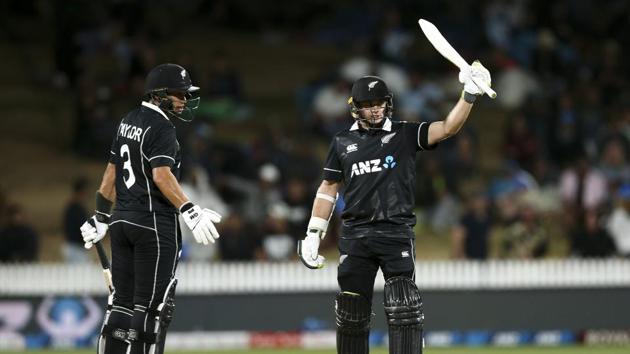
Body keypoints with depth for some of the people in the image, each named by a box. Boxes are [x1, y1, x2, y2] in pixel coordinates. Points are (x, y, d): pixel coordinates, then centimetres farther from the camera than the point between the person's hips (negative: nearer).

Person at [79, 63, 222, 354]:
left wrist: (101, 218, 26)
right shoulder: (161, 128, -12)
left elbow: (111, 172, 20)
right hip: (154, 222, -9)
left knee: (122, 303, 11)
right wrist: (190, 212, -33)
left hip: (122, 221, 9)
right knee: (151, 306, -4)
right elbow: (161, 176, -25)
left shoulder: (128, 122, 15)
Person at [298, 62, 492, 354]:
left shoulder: (405, 135, 4)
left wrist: (469, 95, -25)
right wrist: (313, 234, 11)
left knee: (404, 310, -13)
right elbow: (328, 188, 16)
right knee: (351, 311, 5)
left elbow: (447, 128, -10)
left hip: (396, 233, -2)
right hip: (355, 236, 2)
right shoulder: (342, 142, 11)